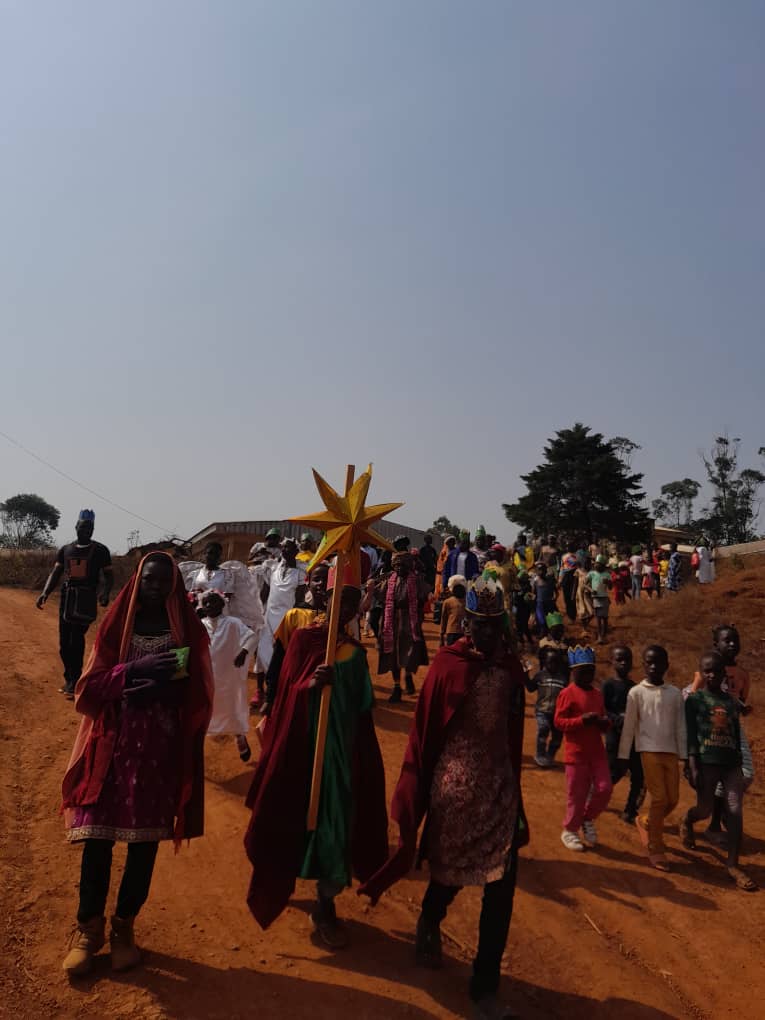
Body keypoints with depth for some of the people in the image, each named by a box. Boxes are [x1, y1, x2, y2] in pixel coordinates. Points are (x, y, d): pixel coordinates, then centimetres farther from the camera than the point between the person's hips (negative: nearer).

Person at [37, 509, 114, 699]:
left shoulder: (100, 550, 1)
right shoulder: (65, 549, 12)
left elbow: (109, 575, 0)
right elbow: (55, 573, 9)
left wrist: (105, 592, -19)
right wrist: (45, 592, -8)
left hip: (86, 599, -5)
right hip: (66, 598, 5)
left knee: (76, 639, -13)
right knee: (64, 642, 8)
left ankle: (74, 683, -8)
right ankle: (70, 680, 22)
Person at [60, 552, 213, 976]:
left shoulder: (186, 630, 2)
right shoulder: (115, 625, 3)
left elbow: (197, 693, -2)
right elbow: (88, 688, -3)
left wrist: (161, 687, -20)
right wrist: (134, 669, -19)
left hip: (162, 747, 0)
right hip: (112, 744, 0)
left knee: (145, 840, 7)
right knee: (97, 836, 1)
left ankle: (124, 926, 26)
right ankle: (89, 926, 23)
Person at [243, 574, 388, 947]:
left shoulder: (355, 651, 7)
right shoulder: (304, 638, -7)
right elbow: (287, 691, -11)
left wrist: (366, 758, 15)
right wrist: (310, 684, -33)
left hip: (345, 749, 4)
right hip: (304, 744, -4)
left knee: (338, 821, 6)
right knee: (298, 819, 9)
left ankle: (325, 905, 20)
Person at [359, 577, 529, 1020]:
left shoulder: (512, 667, 0)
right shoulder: (448, 663, -12)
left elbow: (514, 734, 7)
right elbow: (424, 729, -7)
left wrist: (515, 789, 12)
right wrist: (415, 791, -4)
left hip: (500, 787, 3)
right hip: (453, 786, -3)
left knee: (501, 891, 3)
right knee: (448, 875, 17)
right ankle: (429, 925, 52)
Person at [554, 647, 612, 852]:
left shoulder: (597, 694, 10)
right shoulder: (567, 694, -10)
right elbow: (559, 722, -14)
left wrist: (604, 723, -3)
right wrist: (582, 720, -25)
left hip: (597, 751, 6)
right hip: (576, 752, -6)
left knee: (604, 789, 0)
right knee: (577, 794, 2)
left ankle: (588, 819, 26)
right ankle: (570, 831, 21)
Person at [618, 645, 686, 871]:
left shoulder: (675, 693, 7)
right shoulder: (636, 692, -2)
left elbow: (680, 727, 9)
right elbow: (629, 727, 0)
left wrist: (684, 756, 6)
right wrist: (623, 756, 1)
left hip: (671, 752, 4)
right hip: (649, 751, -4)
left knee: (673, 799, 5)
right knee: (659, 799, -5)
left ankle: (645, 821, 34)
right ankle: (655, 849, 9)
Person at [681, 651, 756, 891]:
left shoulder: (731, 701, 12)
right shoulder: (695, 699, -2)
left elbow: (736, 736, 16)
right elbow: (690, 735, -7)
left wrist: (739, 766, 14)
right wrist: (693, 767, -12)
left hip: (731, 763, 4)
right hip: (706, 762, -4)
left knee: (735, 812, -3)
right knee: (705, 810, 2)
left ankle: (733, 865, 5)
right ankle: (687, 822, 36)